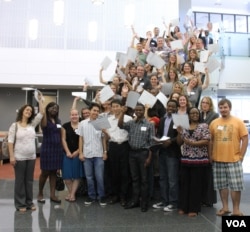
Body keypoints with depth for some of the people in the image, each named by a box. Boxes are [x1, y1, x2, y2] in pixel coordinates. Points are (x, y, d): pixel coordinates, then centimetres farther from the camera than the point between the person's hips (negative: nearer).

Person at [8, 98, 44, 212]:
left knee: (29, 180, 11)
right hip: (19, 157, -4)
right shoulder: (15, 125, -4)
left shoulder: (32, 124, 8)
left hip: (31, 157, 4)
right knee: (20, 181, 4)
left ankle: (29, 202, 21)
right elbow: (10, 142, -7)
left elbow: (41, 113, 1)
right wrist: (11, 156, -13)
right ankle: (20, 204, 14)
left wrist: (40, 100, -4)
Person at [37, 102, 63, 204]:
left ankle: (52, 195, 15)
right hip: (47, 149, -5)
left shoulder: (58, 121, 11)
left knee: (53, 172, 9)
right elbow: (44, 124, -32)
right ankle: (40, 193, 21)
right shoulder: (45, 120, -6)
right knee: (45, 172, 3)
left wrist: (62, 148, 12)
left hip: (57, 149, 5)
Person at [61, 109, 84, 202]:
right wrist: (67, 152, -8)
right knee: (67, 174, 2)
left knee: (77, 174, 1)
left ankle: (72, 193, 10)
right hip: (67, 153, 1)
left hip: (78, 154, -1)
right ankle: (70, 192, 18)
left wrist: (77, 152, -8)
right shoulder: (65, 126, 3)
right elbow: (63, 139, 1)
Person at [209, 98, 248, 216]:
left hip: (234, 160, -2)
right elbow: (211, 141, 9)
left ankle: (236, 209, 16)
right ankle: (225, 207, 23)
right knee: (222, 185, 11)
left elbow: (245, 139, -3)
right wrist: (210, 156, 5)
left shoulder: (238, 122, -3)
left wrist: (241, 156, -6)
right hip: (218, 160, 3)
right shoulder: (214, 123, 5)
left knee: (236, 185, 2)